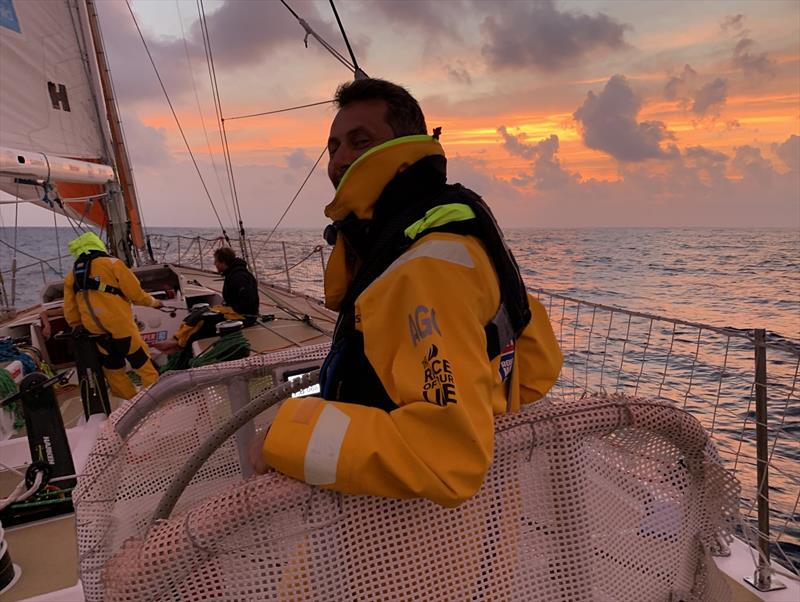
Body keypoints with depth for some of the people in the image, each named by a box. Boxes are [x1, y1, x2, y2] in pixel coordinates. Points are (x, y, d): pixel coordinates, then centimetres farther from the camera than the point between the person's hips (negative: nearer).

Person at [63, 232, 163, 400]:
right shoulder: (112, 263, -3)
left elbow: (70, 311, 13)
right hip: (121, 327, -5)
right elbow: (135, 293, -6)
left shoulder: (71, 275, 12)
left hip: (96, 333, 5)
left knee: (115, 372, 17)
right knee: (145, 367, 4)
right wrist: (151, 302, 12)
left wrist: (78, 328, 28)